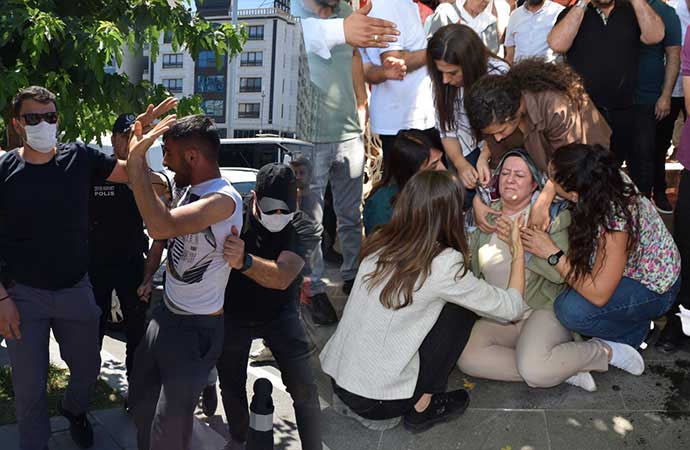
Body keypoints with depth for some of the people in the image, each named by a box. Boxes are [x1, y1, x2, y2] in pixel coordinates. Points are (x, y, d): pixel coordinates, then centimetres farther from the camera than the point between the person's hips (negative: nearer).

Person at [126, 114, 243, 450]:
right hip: (167, 313, 9)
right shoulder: (189, 190, 2)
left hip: (196, 329, -9)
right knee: (141, 399, 24)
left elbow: (161, 227, -40)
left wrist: (137, 160, -32)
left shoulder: (223, 199, -26)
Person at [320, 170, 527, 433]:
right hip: (377, 404, -6)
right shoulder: (444, 265, -18)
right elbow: (511, 308, -5)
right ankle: (421, 408, 11)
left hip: (336, 376, 6)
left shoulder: (379, 242, -2)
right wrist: (518, 253, 8)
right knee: (461, 309, 4)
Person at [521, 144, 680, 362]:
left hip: (654, 290, -8)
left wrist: (552, 254, -28)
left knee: (570, 310, -27)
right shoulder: (605, 176, -19)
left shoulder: (616, 222, -37)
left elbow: (598, 295, -31)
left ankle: (635, 330, -1)